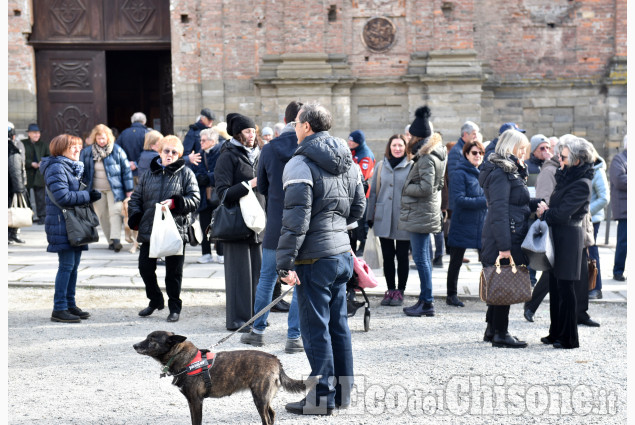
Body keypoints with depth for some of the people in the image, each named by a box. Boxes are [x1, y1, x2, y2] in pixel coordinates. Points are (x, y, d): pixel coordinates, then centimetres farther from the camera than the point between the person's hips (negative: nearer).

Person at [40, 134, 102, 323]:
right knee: (66, 265, -8)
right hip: (62, 224, -9)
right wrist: (87, 195, -15)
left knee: (74, 265, 12)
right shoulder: (56, 168, -12)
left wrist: (90, 194, 5)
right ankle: (59, 309, -2)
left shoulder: (74, 167, 18)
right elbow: (63, 196, -21)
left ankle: (70, 305, 20)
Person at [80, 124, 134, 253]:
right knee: (102, 215, 3)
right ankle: (110, 242, 10)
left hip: (114, 188, -3)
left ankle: (116, 239, -24)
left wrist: (129, 189, -1)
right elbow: (82, 171, 10)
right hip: (97, 189, 3)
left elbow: (126, 170, -1)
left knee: (115, 212, -16)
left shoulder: (117, 150, -5)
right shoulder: (87, 152, 1)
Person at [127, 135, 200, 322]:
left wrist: (174, 203, -19)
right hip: (149, 230, 4)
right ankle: (155, 301, 29)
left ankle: (174, 307, 17)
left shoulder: (186, 173, 2)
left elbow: (194, 200, -4)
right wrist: (135, 220, 3)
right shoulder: (149, 174, 12)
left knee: (173, 272, 3)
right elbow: (135, 198, 17)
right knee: (145, 267, 8)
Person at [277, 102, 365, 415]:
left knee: (316, 328, 0)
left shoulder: (299, 164, -13)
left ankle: (322, 396, 6)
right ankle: (343, 391, 23)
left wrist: (285, 263, -18)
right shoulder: (347, 162, 11)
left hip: (315, 257, -8)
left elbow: (296, 219, -20)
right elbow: (358, 207, 18)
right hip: (342, 252, 8)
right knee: (338, 324, 15)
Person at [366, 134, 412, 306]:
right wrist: (370, 216, 10)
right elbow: (373, 192, 12)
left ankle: (400, 291, 14)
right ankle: (390, 290, 17)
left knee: (402, 256, 4)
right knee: (387, 256, 8)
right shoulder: (381, 166, 9)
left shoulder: (411, 166, -1)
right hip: (383, 219, 3)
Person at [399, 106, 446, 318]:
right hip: (424, 213, 11)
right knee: (423, 257, 15)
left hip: (420, 214, -11)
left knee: (421, 258, -6)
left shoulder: (427, 158, -18)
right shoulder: (434, 152, 13)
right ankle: (425, 300, 22)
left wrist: (406, 188, -9)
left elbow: (425, 188, -22)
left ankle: (427, 303, -2)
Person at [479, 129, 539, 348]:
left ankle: (492, 329, 24)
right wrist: (504, 246, -24)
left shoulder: (510, 171, 17)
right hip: (504, 239, -10)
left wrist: (537, 203, 5)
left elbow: (518, 202, 24)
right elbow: (499, 210, -21)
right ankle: (500, 333, 3)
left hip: (510, 238, 10)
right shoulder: (500, 173, -15)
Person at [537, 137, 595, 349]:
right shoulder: (566, 177, 13)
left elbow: (563, 213, -21)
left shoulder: (581, 184, -16)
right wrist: (545, 209, -1)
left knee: (565, 288, -3)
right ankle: (556, 333, 23)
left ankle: (568, 338, 6)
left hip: (569, 238, -9)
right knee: (555, 287, 13)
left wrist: (544, 213, -4)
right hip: (557, 237, 9)